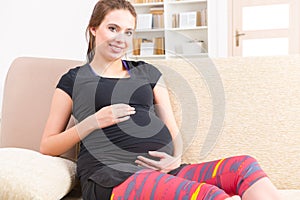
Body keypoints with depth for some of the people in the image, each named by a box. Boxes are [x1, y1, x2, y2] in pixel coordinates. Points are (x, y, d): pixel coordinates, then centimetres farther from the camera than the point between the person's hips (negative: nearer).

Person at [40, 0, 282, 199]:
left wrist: (176, 159, -3)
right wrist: (92, 122, -5)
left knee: (244, 166, -23)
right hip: (112, 177, -4)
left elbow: (173, 129, 20)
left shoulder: (147, 72, 23)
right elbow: (47, 147, 11)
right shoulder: (73, 80, 14)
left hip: (163, 171, 5)